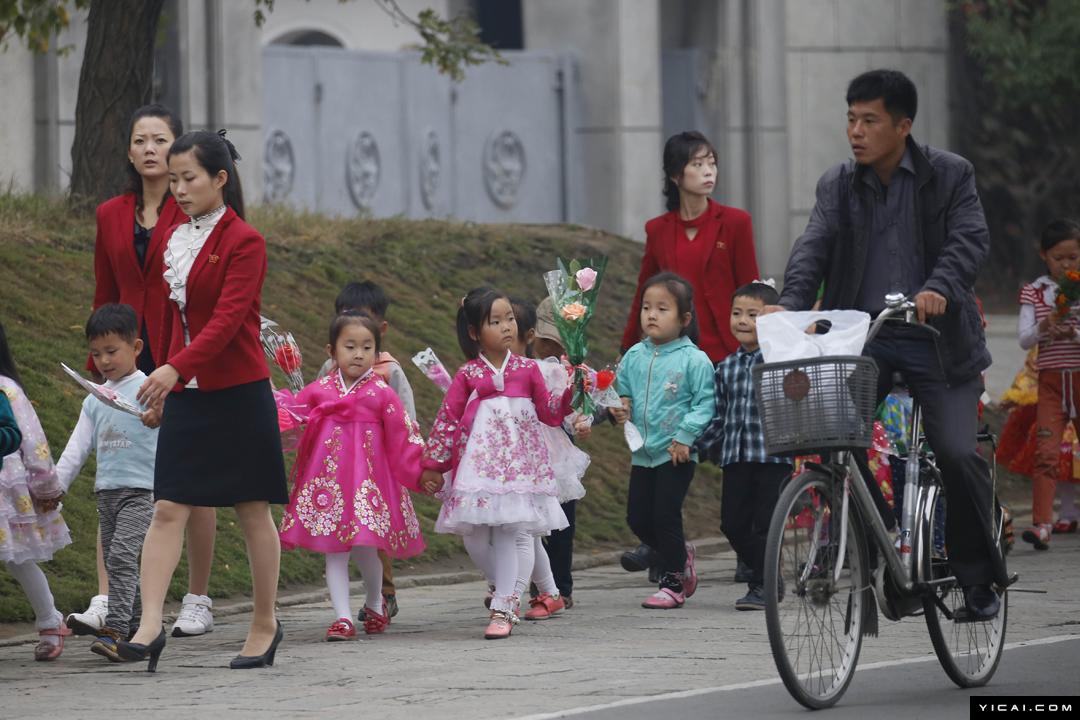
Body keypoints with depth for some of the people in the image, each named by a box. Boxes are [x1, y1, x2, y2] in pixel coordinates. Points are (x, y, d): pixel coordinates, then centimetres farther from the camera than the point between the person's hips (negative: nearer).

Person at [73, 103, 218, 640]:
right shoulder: (111, 216, 11)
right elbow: (105, 296, 16)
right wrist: (100, 367, 11)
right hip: (130, 363, 4)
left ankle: (198, 603, 11)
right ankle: (105, 603, -9)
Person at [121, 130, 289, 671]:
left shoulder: (244, 242, -11)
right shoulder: (177, 240, 11)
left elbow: (228, 318, -21)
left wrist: (174, 368, -32)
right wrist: (162, 380, 18)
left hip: (238, 393, -6)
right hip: (185, 395, 6)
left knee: (252, 510, 5)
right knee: (168, 508, -5)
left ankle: (265, 624, 16)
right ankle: (149, 625, -13)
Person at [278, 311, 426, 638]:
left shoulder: (381, 394, -1)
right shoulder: (319, 391, 6)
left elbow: (404, 434, 2)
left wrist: (419, 470, 0)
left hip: (367, 476, -2)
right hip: (329, 476, 2)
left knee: (364, 548, 0)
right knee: (335, 550, -1)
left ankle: (375, 603, 29)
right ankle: (342, 618, 2)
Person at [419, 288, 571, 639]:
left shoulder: (527, 370, 5)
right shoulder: (467, 375, 2)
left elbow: (549, 413, 12)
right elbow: (447, 420, 5)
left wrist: (569, 392, -4)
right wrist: (433, 466, 5)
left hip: (519, 462, 0)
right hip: (478, 463, 0)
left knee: (514, 533, -8)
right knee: (474, 537, -1)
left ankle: (503, 608, -5)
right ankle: (507, 588, 24)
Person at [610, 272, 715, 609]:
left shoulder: (694, 360, -10)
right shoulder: (634, 357, 6)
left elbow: (704, 403, -11)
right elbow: (622, 390, 17)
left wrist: (686, 436, -19)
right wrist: (619, 409, -5)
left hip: (677, 453, -6)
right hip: (642, 452, 6)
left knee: (665, 515, -8)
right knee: (637, 518, 7)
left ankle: (672, 584, 5)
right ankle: (680, 555, 32)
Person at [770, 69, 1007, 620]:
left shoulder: (950, 175, 0)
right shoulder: (838, 185, 8)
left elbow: (970, 240, -12)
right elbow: (814, 247, -5)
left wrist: (939, 289, -32)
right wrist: (790, 303, -24)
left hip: (932, 336, -3)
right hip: (861, 338, 3)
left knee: (958, 455, -12)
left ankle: (979, 579, 5)